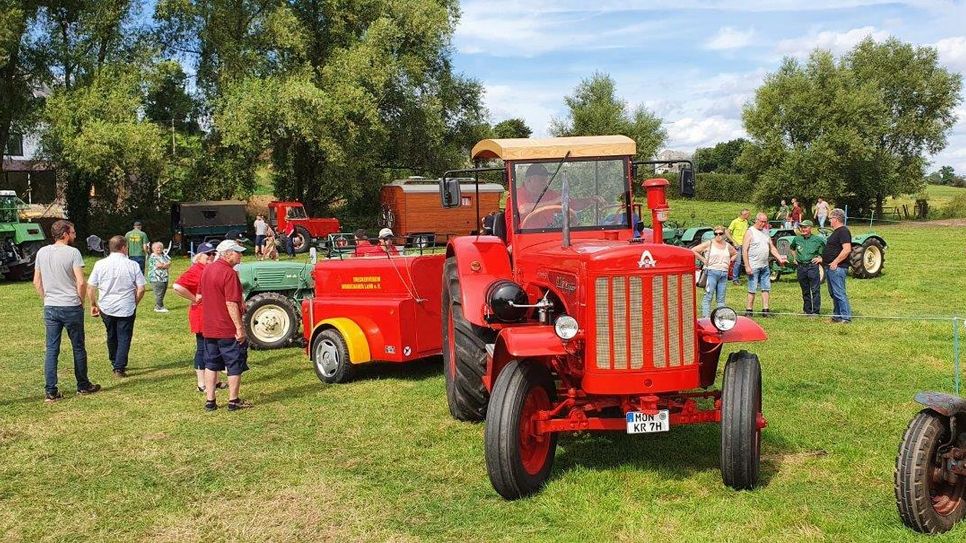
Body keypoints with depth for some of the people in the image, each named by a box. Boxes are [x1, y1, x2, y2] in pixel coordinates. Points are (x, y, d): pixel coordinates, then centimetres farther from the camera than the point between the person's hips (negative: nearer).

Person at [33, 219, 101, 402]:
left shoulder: (42, 252, 5)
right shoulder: (73, 252, -11)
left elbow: (36, 282, 10)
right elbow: (81, 282, -15)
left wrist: (47, 299, 17)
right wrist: (81, 301, 0)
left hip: (50, 308, 4)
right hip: (71, 308, -4)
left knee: (51, 349, 6)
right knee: (78, 348, 10)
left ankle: (50, 392, 5)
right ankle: (83, 386, 22)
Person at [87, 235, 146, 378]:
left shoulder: (100, 264, -5)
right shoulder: (132, 265, -9)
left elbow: (90, 288, -3)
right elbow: (141, 289, -7)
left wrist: (93, 305, 10)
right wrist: (134, 303, 9)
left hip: (106, 308, 3)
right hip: (126, 309, -3)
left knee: (111, 336, 21)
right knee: (124, 338, 6)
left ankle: (115, 363, 33)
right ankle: (119, 368, 1)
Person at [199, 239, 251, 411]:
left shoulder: (207, 270, 7)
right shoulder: (229, 273, -19)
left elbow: (200, 296, 16)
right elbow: (231, 304, -23)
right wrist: (239, 327, -19)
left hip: (209, 328, 8)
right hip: (228, 330, -8)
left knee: (211, 364, 14)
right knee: (235, 365, 6)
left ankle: (210, 401, 17)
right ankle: (233, 401, 12)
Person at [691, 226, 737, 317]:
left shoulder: (728, 246, 14)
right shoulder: (709, 244, 0)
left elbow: (735, 254, 32)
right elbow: (694, 251, -3)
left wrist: (730, 261, 15)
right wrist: (703, 259, -5)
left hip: (724, 274, 5)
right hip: (711, 273, -5)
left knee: (721, 299, 8)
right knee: (708, 297, -9)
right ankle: (706, 318, -10)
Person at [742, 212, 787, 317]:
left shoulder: (765, 232, 14)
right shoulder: (750, 232, -6)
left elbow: (772, 248, 20)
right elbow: (744, 250, -11)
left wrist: (780, 258, 6)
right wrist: (747, 266, -17)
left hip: (765, 266, 7)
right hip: (754, 267, -7)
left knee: (766, 288, 6)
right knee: (752, 289, -5)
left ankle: (765, 309, 10)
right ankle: (749, 310, 1)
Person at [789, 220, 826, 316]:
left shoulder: (818, 239, -2)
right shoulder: (797, 239, 8)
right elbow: (792, 248, 29)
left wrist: (821, 258, 0)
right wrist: (795, 258, 18)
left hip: (812, 266, -4)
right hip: (800, 267, 4)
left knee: (815, 290, -7)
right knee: (805, 291, 11)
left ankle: (816, 311, -4)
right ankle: (807, 310, 20)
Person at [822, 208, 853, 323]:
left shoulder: (843, 231, -14)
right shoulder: (837, 232, 18)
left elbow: (847, 249, -25)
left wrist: (835, 262, -24)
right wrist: (823, 259, 21)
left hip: (837, 268, -11)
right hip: (830, 267, 11)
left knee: (839, 293, -10)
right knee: (834, 294, 15)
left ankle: (846, 317, -7)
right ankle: (837, 315, 22)